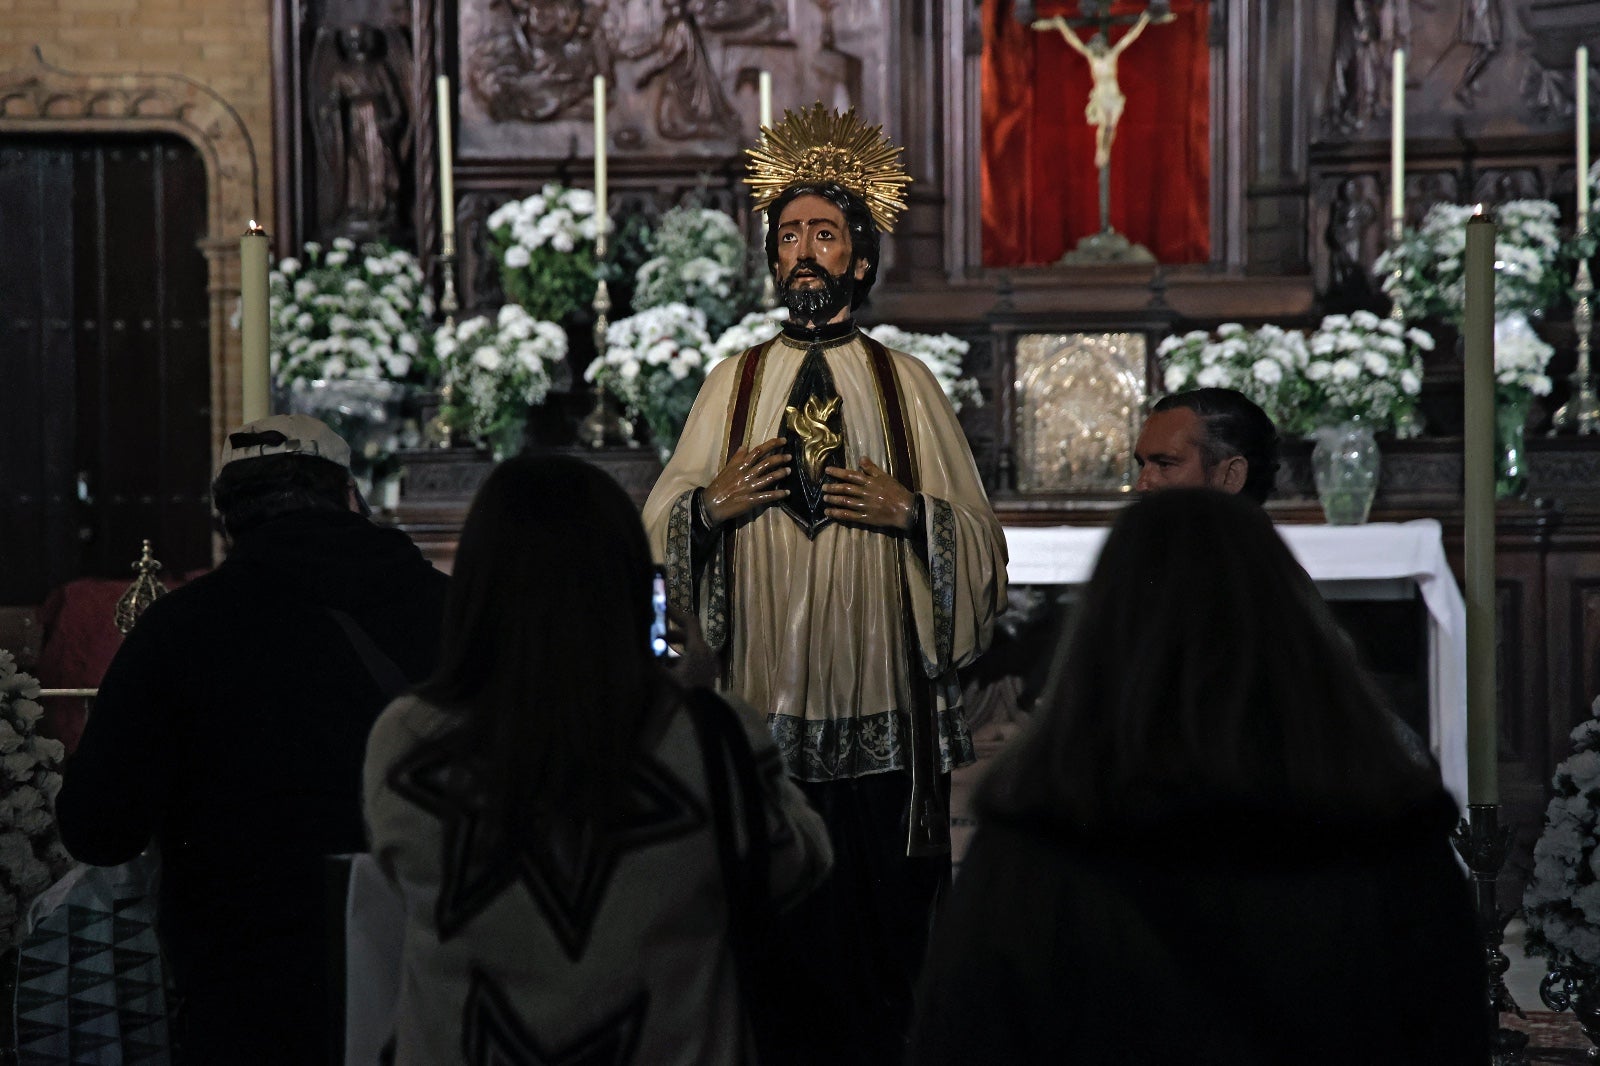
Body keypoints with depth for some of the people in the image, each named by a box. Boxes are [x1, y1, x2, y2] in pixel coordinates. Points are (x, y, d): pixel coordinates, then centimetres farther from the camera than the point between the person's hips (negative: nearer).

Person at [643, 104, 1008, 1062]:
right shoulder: (734, 383, 11)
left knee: (880, 932, -1)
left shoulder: (906, 384, 8)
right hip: (760, 708, 1)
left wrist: (911, 513, -10)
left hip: (881, 716, -1)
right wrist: (712, 503, -8)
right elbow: (658, 532, 11)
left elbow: (980, 543, 7)